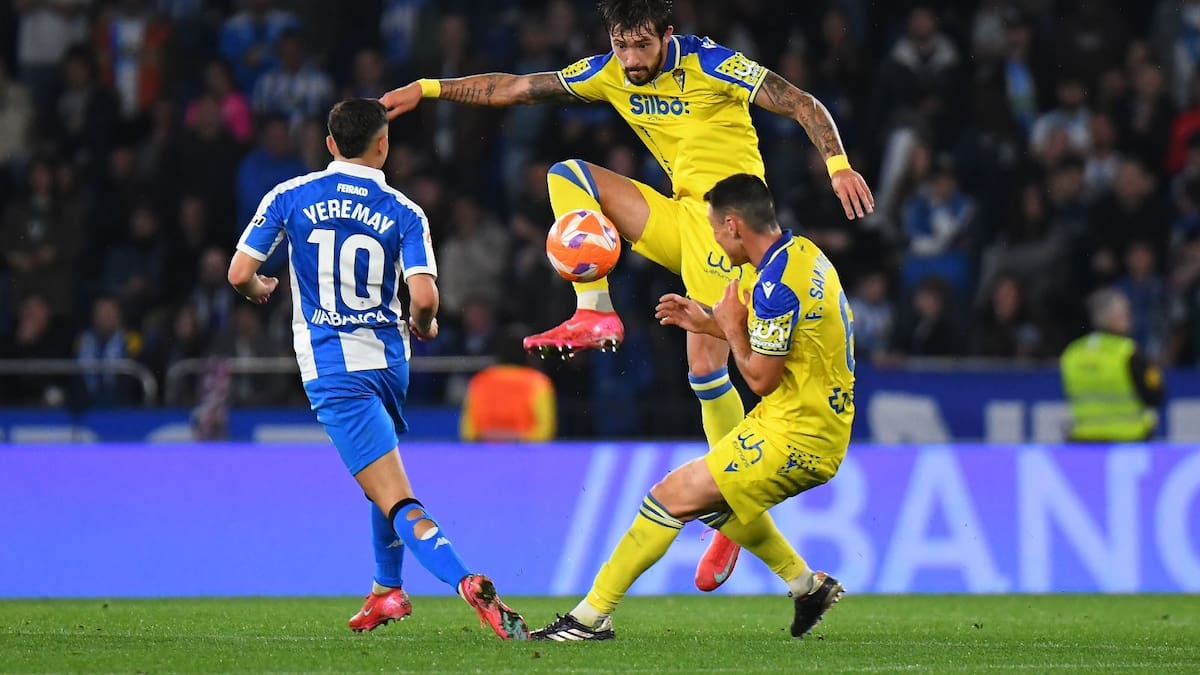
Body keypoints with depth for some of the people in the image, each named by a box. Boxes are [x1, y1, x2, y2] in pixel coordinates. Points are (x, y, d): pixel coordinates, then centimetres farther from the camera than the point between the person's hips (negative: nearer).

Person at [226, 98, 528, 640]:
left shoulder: (289, 198, 0)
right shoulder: (404, 213, 0)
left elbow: (240, 274, -2)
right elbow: (424, 296, -13)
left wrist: (260, 291, 21)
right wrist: (422, 326, 10)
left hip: (331, 369, -3)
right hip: (388, 361, 3)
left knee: (398, 503, -14)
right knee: (385, 476, 32)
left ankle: (467, 582, -34)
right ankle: (387, 591, 43)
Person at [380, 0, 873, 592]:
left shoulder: (711, 65, -13)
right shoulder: (610, 74, 4)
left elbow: (804, 105, -12)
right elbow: (515, 88, 9)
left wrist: (838, 167, -27)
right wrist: (428, 89, 4)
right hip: (676, 217, 6)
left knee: (706, 364, -15)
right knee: (566, 176, -7)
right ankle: (596, 314, -12)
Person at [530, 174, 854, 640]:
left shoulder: (777, 284, -23)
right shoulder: (801, 252, 8)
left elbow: (760, 377, -20)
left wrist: (731, 326, -4)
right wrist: (711, 325, 15)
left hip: (794, 440, -10)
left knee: (672, 496, -8)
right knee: (714, 496, 28)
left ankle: (591, 617, -5)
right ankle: (808, 585, 30)